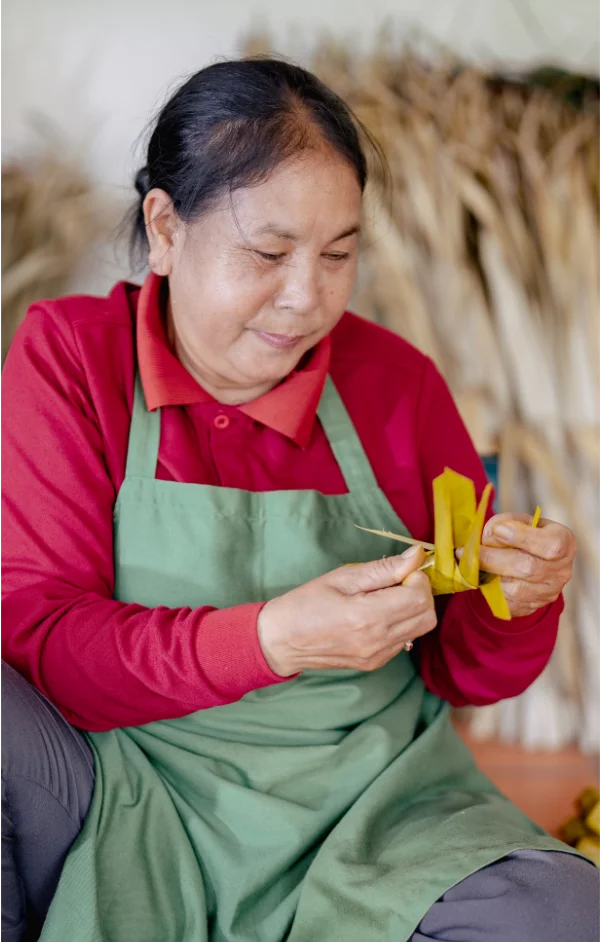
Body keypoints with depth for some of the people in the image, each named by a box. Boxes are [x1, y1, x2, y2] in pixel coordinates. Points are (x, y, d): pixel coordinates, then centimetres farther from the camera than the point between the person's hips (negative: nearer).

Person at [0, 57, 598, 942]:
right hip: (132, 813, -1)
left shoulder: (396, 379, 4)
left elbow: (465, 673, 10)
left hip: (370, 802, 2)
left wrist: (517, 597, -14)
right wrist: (271, 640, -26)